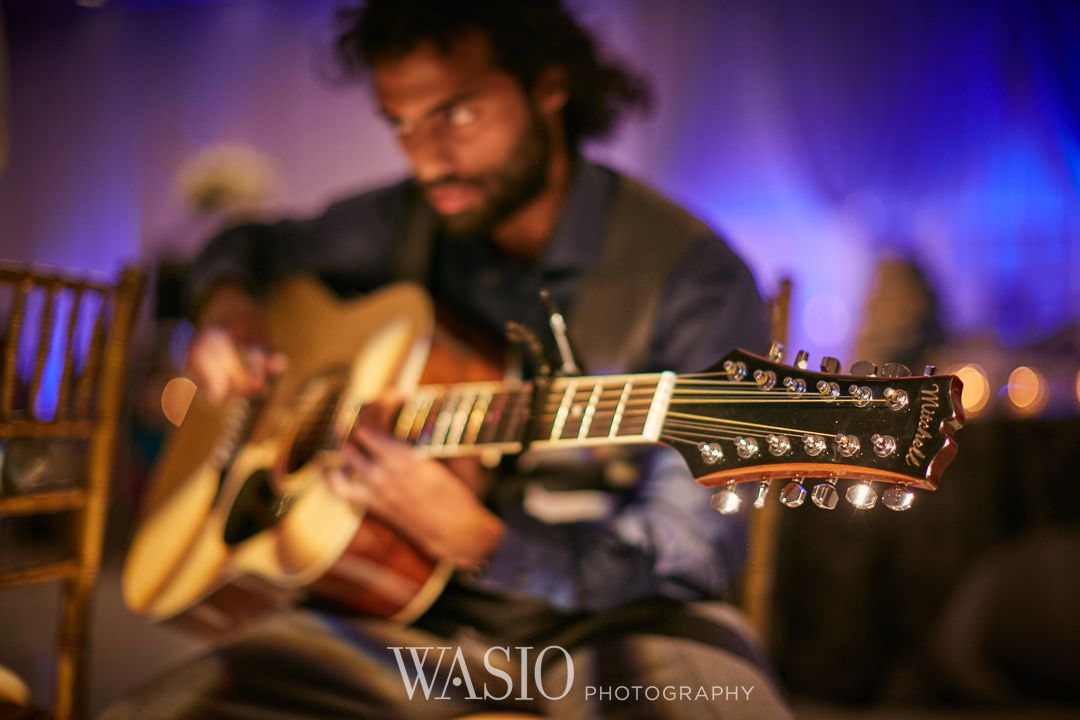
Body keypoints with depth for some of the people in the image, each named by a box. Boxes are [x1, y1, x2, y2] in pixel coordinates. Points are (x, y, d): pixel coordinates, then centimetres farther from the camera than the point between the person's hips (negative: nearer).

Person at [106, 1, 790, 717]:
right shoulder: (402, 223, 7)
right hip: (427, 610, 4)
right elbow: (250, 247, 26)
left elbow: (689, 553, -12)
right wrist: (225, 304, 3)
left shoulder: (692, 275, -11)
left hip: (607, 619, -3)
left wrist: (474, 539, -23)